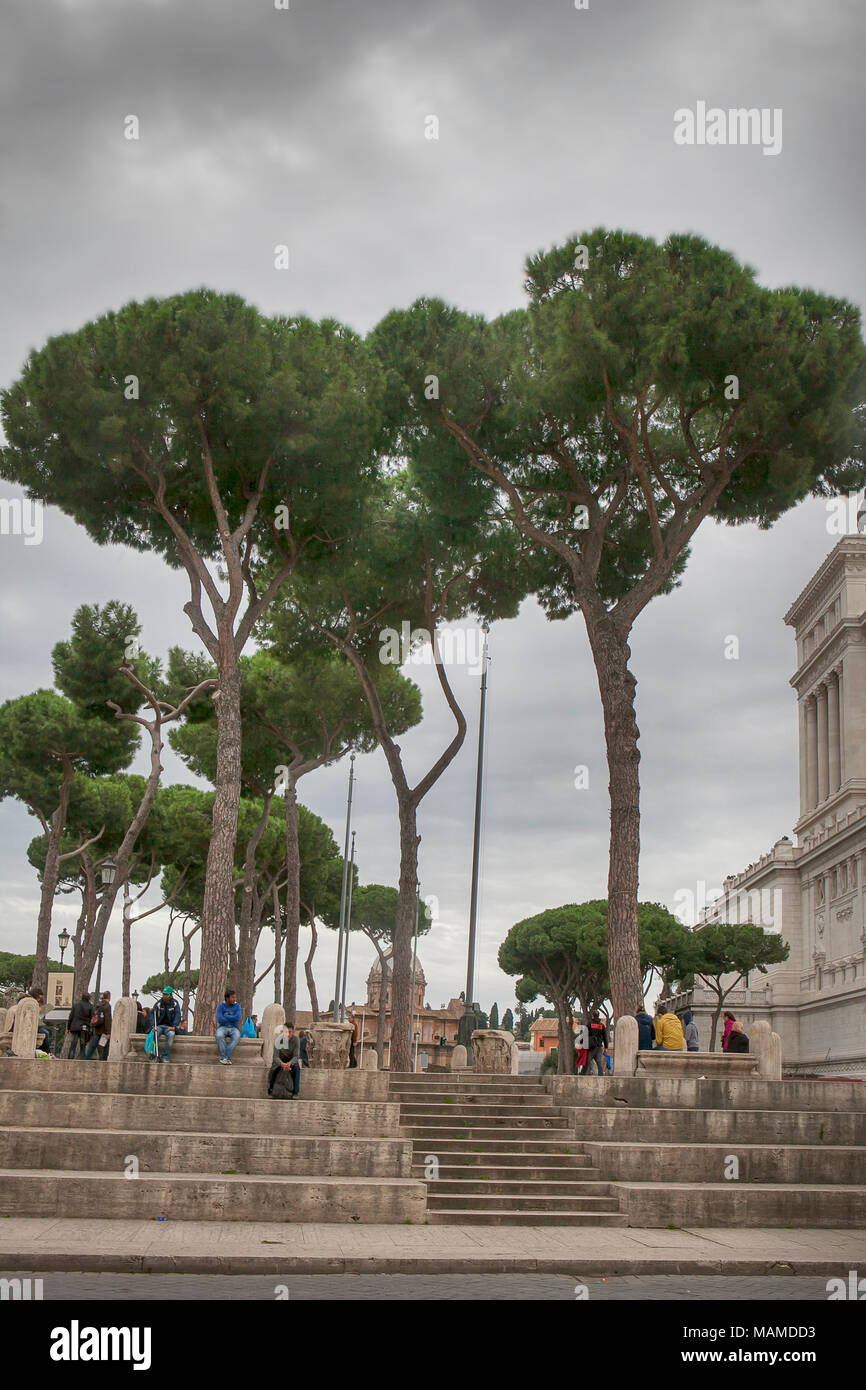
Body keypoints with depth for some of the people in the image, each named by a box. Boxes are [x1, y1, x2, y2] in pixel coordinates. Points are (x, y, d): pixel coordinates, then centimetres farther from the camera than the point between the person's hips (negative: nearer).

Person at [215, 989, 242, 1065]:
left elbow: (237, 1018, -12)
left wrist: (225, 1016, -10)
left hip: (234, 1028, 1)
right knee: (219, 1036, -37)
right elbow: (220, 1019, -14)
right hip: (222, 1027, -1)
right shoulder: (220, 1006, 0)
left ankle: (227, 1057, -35)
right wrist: (231, 1019, -5)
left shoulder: (237, 1006, 4)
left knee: (237, 1036, -35)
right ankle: (223, 1057, -31)